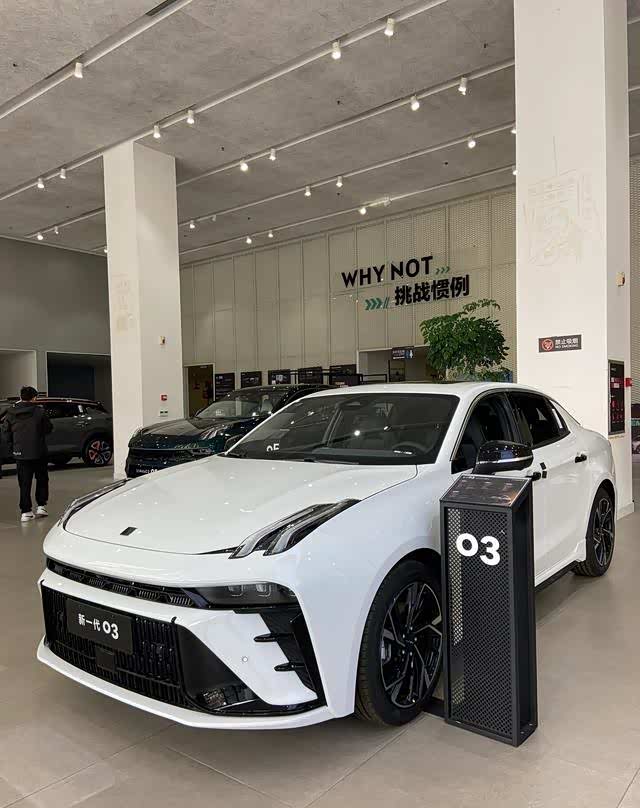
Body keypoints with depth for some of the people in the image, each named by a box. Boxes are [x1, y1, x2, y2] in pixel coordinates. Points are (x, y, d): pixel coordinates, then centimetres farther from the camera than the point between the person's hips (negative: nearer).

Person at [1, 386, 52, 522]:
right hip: (38, 452, -2)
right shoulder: (39, 412, -8)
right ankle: (41, 506, 12)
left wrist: (12, 447, 12)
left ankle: (25, 512, 4)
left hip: (20, 453, 2)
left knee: (24, 483, 7)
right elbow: (48, 428, -1)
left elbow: (5, 430, 4)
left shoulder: (11, 413, 0)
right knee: (42, 479, 15)